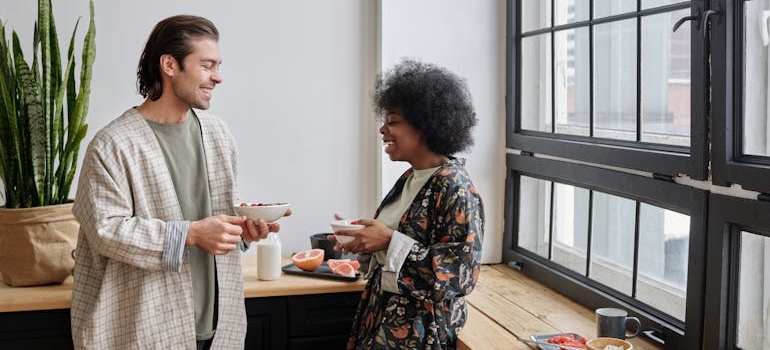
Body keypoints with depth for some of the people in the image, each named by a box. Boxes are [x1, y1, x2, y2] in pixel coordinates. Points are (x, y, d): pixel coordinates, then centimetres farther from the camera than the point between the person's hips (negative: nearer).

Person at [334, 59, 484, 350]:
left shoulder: (455, 189, -17)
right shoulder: (410, 179, 7)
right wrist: (364, 240, -1)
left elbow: (460, 274, -23)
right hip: (382, 315, 8)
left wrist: (390, 240, -22)